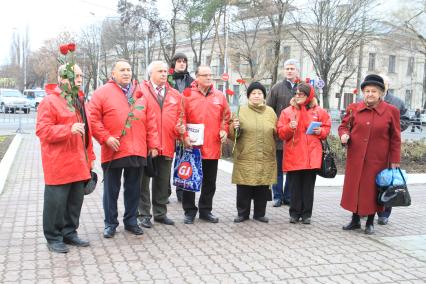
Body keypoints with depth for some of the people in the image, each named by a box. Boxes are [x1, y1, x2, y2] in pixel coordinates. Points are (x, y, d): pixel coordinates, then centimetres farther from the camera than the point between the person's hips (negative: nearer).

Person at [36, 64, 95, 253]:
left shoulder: (79, 101, 17)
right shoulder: (50, 101, -9)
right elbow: (42, 130, -16)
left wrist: (89, 157, 19)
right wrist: (69, 129, -27)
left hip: (78, 164, 8)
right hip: (58, 164, -8)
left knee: (76, 201, 13)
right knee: (56, 202, 0)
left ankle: (70, 233, 27)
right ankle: (53, 238, 14)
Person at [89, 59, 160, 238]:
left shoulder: (140, 94, 13)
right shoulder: (102, 93, 0)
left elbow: (150, 121, 11)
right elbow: (94, 119, -5)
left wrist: (153, 144, 5)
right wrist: (105, 138, -14)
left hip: (138, 152, 4)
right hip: (113, 152, -3)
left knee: (134, 189, 12)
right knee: (111, 190, 7)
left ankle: (131, 221, 26)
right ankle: (110, 223, 21)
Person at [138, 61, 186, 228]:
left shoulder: (175, 95, 13)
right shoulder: (141, 91, 0)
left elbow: (180, 117, 13)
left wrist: (181, 129, -6)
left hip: (167, 146, 4)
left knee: (163, 182, 13)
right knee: (144, 181, 6)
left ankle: (160, 213, 25)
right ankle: (144, 215, 17)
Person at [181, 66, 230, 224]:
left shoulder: (219, 96, 8)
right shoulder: (187, 95, -3)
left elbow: (225, 117, 15)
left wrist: (224, 130, 1)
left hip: (212, 147, 3)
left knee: (210, 181, 13)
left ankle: (205, 210, 27)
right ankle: (189, 211, 20)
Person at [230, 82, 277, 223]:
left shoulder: (270, 112, 11)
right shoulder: (242, 111, 4)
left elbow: (276, 133, 20)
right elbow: (233, 135, 2)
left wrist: (277, 131, 0)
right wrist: (234, 127, -16)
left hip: (265, 158, 2)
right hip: (245, 157, -2)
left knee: (263, 186, 6)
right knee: (244, 187, 1)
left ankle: (260, 213, 21)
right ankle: (242, 213, 16)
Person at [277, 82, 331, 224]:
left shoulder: (318, 111, 5)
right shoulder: (287, 111, 3)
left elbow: (327, 127, 15)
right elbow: (281, 133, 2)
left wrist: (320, 131, -6)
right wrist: (290, 127, -17)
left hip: (312, 156, 1)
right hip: (293, 155, 0)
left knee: (308, 186, 7)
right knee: (294, 185, 6)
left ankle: (306, 214, 18)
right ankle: (294, 213, 18)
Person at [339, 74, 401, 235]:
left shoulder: (391, 111, -3)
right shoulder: (353, 108, 2)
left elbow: (395, 138, 1)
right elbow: (344, 126, 14)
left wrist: (395, 160, -1)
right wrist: (344, 135, -10)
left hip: (378, 159, -2)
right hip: (355, 158, 2)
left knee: (372, 189, 6)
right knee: (354, 187, 9)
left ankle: (370, 222, 23)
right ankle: (355, 220, 25)